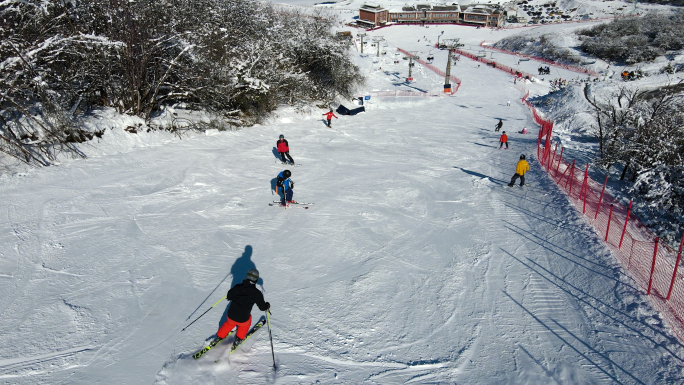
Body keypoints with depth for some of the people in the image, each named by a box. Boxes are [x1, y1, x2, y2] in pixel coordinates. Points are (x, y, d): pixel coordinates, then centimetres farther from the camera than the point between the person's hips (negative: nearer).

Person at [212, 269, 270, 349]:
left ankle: (219, 337, 43)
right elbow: (262, 307, -5)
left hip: (231, 316, 3)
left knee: (229, 323, 37)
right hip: (242, 320, -3)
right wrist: (267, 306, 16)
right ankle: (238, 339, 37)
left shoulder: (237, 287, -6)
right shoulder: (256, 293, -14)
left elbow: (229, 296, 8)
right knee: (245, 324, 34)